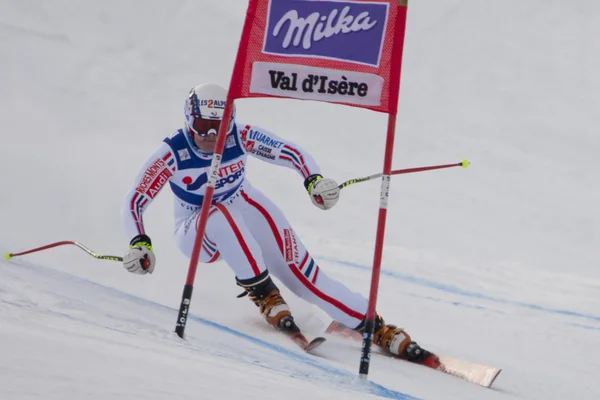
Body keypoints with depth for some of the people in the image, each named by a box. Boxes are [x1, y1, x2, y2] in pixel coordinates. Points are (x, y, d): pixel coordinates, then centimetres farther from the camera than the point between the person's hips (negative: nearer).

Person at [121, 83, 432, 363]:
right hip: (198, 234, -1)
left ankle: (376, 329, -17)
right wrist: (139, 244, -35)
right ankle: (263, 294, -28)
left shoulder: (241, 137, -18)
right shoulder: (172, 154, -22)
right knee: (222, 216, -38)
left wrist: (314, 180, -35)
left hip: (246, 213, 1)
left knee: (302, 274, -17)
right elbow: (134, 203, -19)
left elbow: (291, 153, -16)